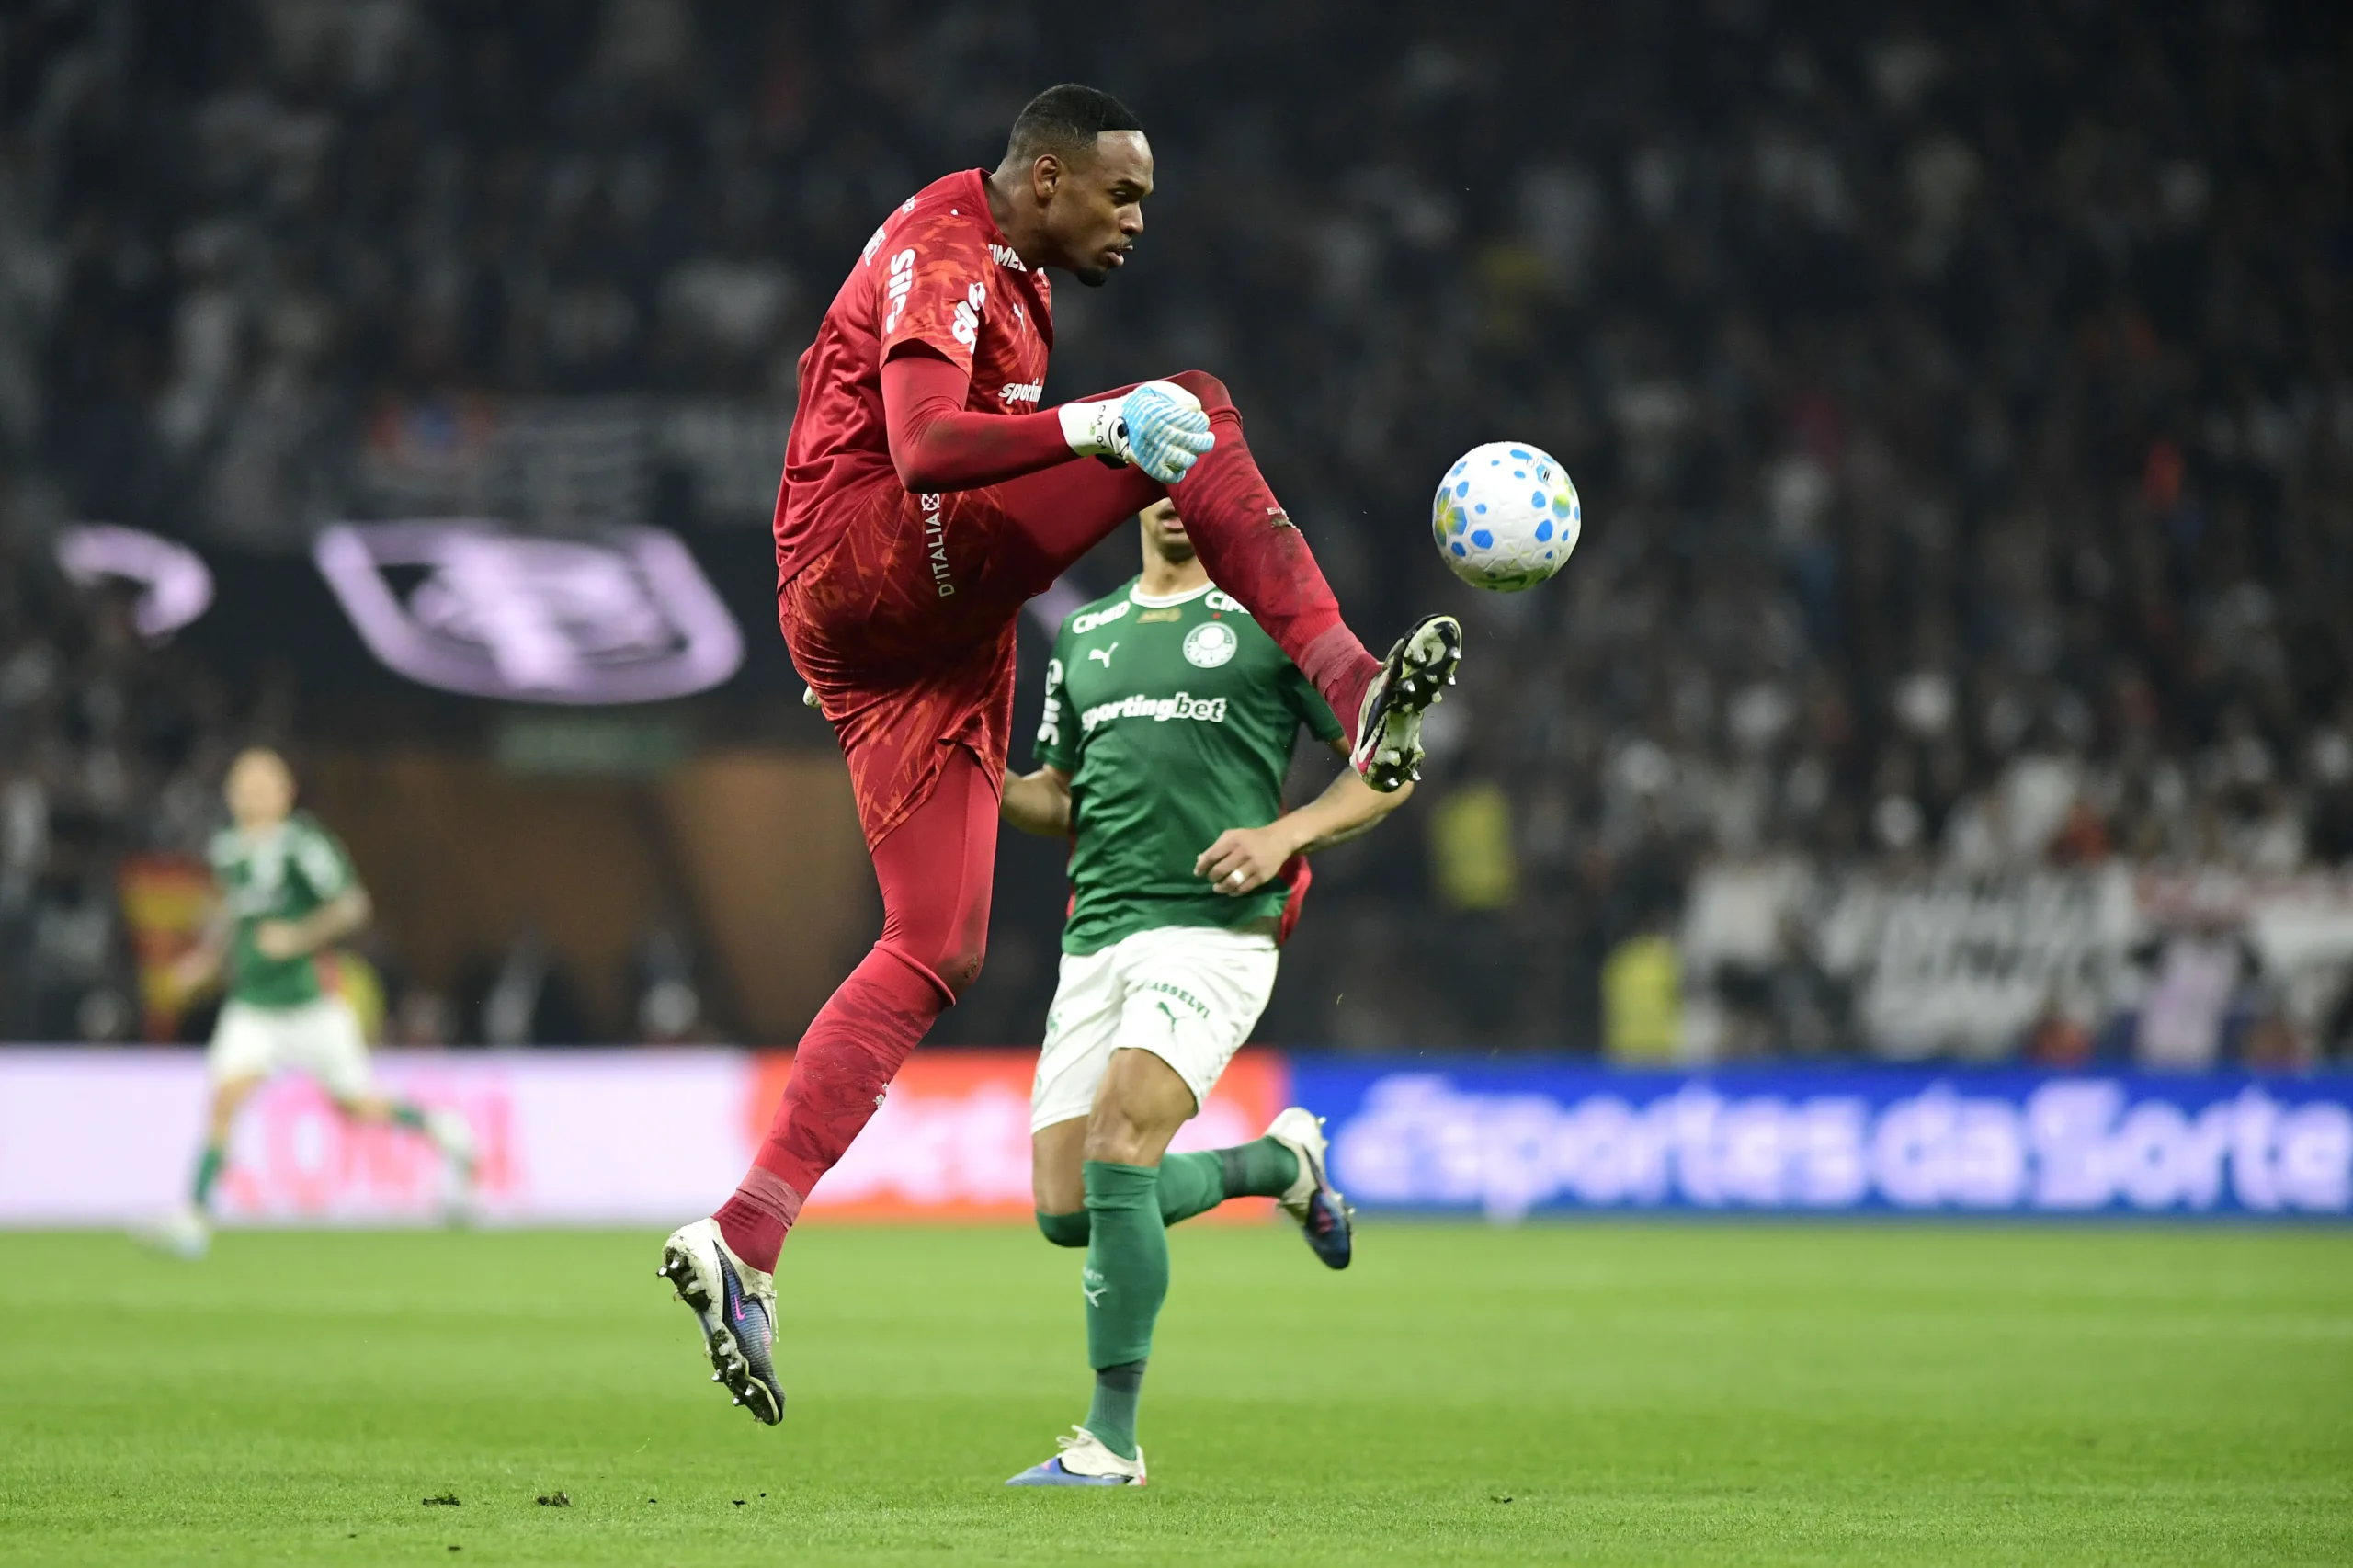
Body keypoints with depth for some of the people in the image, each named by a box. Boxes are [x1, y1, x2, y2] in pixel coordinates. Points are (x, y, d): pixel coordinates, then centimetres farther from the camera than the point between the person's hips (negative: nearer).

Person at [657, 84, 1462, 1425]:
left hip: (929, 637, 10)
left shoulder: (1013, 271, 23)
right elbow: (923, 449, -26)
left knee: (939, 955, 3)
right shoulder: (943, 258, -9)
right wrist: (1097, 427, -35)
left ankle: (743, 1241, -1)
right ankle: (1355, 690, -31)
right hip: (868, 567, -10)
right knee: (1196, 409, -19)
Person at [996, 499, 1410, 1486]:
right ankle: (1280, 1162, 27)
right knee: (1066, 1210, 0)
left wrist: (1283, 833, -11)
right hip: (1098, 936, 6)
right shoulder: (1086, 635, 19)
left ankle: (1112, 1441, -12)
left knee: (1117, 1159, -22)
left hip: (1215, 930, -6)